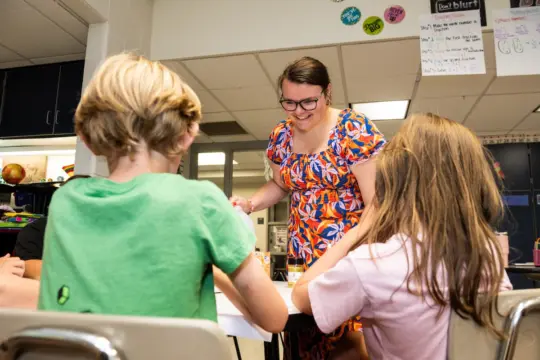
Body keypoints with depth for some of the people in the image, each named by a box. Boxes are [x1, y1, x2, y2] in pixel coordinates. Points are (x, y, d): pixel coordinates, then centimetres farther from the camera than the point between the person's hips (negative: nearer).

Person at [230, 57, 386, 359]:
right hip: (302, 254, 4)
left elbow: (376, 201, -12)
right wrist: (250, 203, 1)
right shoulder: (281, 136, 5)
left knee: (354, 336, -5)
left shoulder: (355, 130, -10)